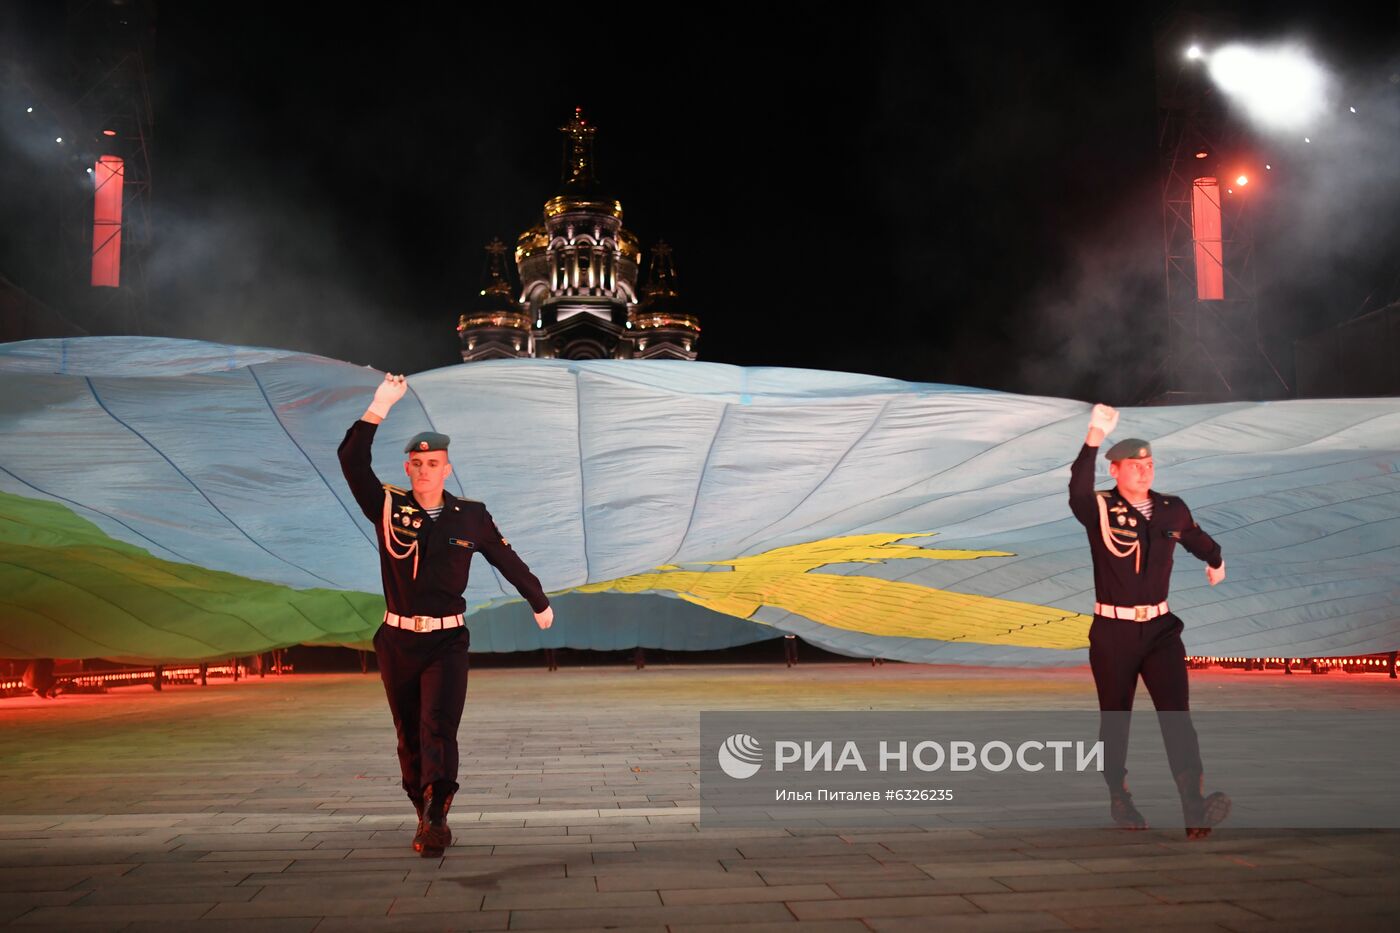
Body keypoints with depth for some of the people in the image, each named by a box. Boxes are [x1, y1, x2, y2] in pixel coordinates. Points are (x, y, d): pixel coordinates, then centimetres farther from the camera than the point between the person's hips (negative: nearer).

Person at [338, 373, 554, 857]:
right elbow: (351, 461, -15)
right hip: (397, 640, 2)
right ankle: (425, 817, 22)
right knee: (409, 736, 9)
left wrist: (539, 602, 26)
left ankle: (435, 817, -22)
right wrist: (379, 407, -22)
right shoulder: (388, 508, -1)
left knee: (438, 729, -16)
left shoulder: (471, 516, 1)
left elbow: (508, 560, 15)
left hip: (447, 640, -1)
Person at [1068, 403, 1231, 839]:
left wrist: (1215, 560, 45)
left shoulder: (1172, 509, 5)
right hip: (1113, 631, -2)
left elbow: (1196, 538, 28)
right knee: (1115, 718, 10)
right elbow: (1078, 490, -34)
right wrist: (1094, 438, -46)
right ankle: (1119, 798, 28)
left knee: (1177, 712, -11)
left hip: (1160, 627, 3)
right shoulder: (1100, 509, -10)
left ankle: (1194, 806, -18)